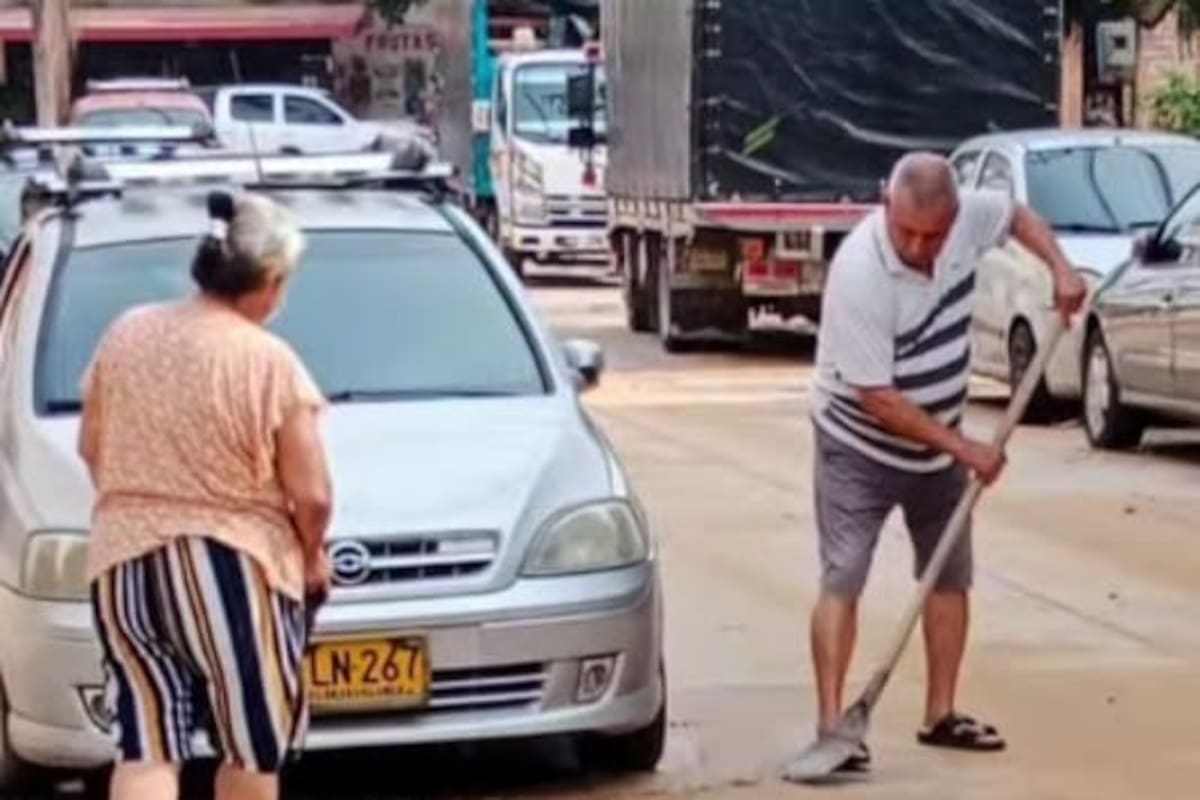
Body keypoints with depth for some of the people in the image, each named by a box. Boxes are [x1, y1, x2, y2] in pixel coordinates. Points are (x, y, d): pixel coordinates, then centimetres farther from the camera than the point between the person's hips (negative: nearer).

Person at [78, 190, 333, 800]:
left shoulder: (124, 334, 4)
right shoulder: (270, 361, -11)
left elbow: (92, 451, 13)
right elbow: (311, 494, -10)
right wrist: (311, 552, 9)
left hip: (125, 559, 5)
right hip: (232, 566, -4)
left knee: (145, 748, 3)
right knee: (252, 748, 13)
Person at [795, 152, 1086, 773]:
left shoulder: (967, 218, -16)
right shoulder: (859, 274, -33)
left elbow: (1015, 214, 11)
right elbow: (876, 399, -29)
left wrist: (1059, 267, -8)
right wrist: (965, 448, -25)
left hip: (938, 443, 7)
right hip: (860, 447, -7)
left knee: (950, 576, 12)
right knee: (843, 578, -13)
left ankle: (940, 715, 23)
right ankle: (831, 724, -14)